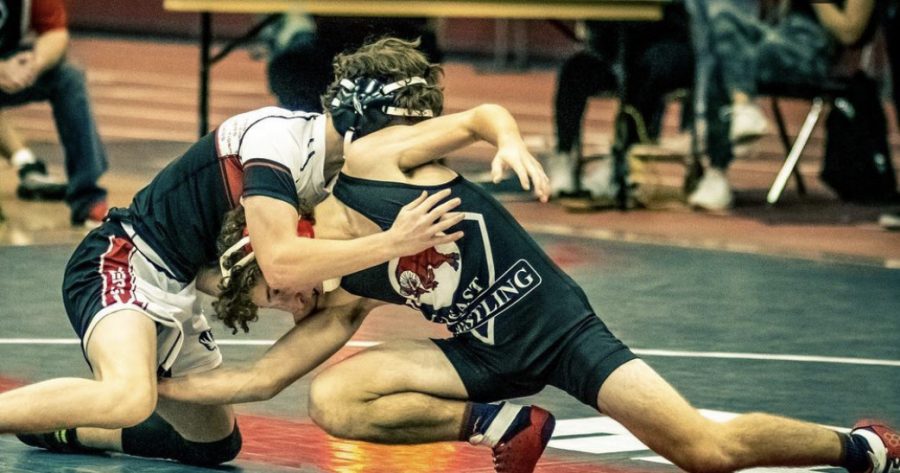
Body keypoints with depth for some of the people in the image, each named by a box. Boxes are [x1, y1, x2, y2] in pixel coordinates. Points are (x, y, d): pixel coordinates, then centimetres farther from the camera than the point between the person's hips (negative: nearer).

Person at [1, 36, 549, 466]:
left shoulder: (356, 148, 1)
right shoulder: (276, 137, -23)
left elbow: (480, 116, 5)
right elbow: (281, 265, -32)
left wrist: (509, 141, -17)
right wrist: (394, 243, -33)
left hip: (173, 295, 10)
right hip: (122, 264, -10)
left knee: (217, 442, 20)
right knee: (127, 399, -36)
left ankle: (54, 430, 27)